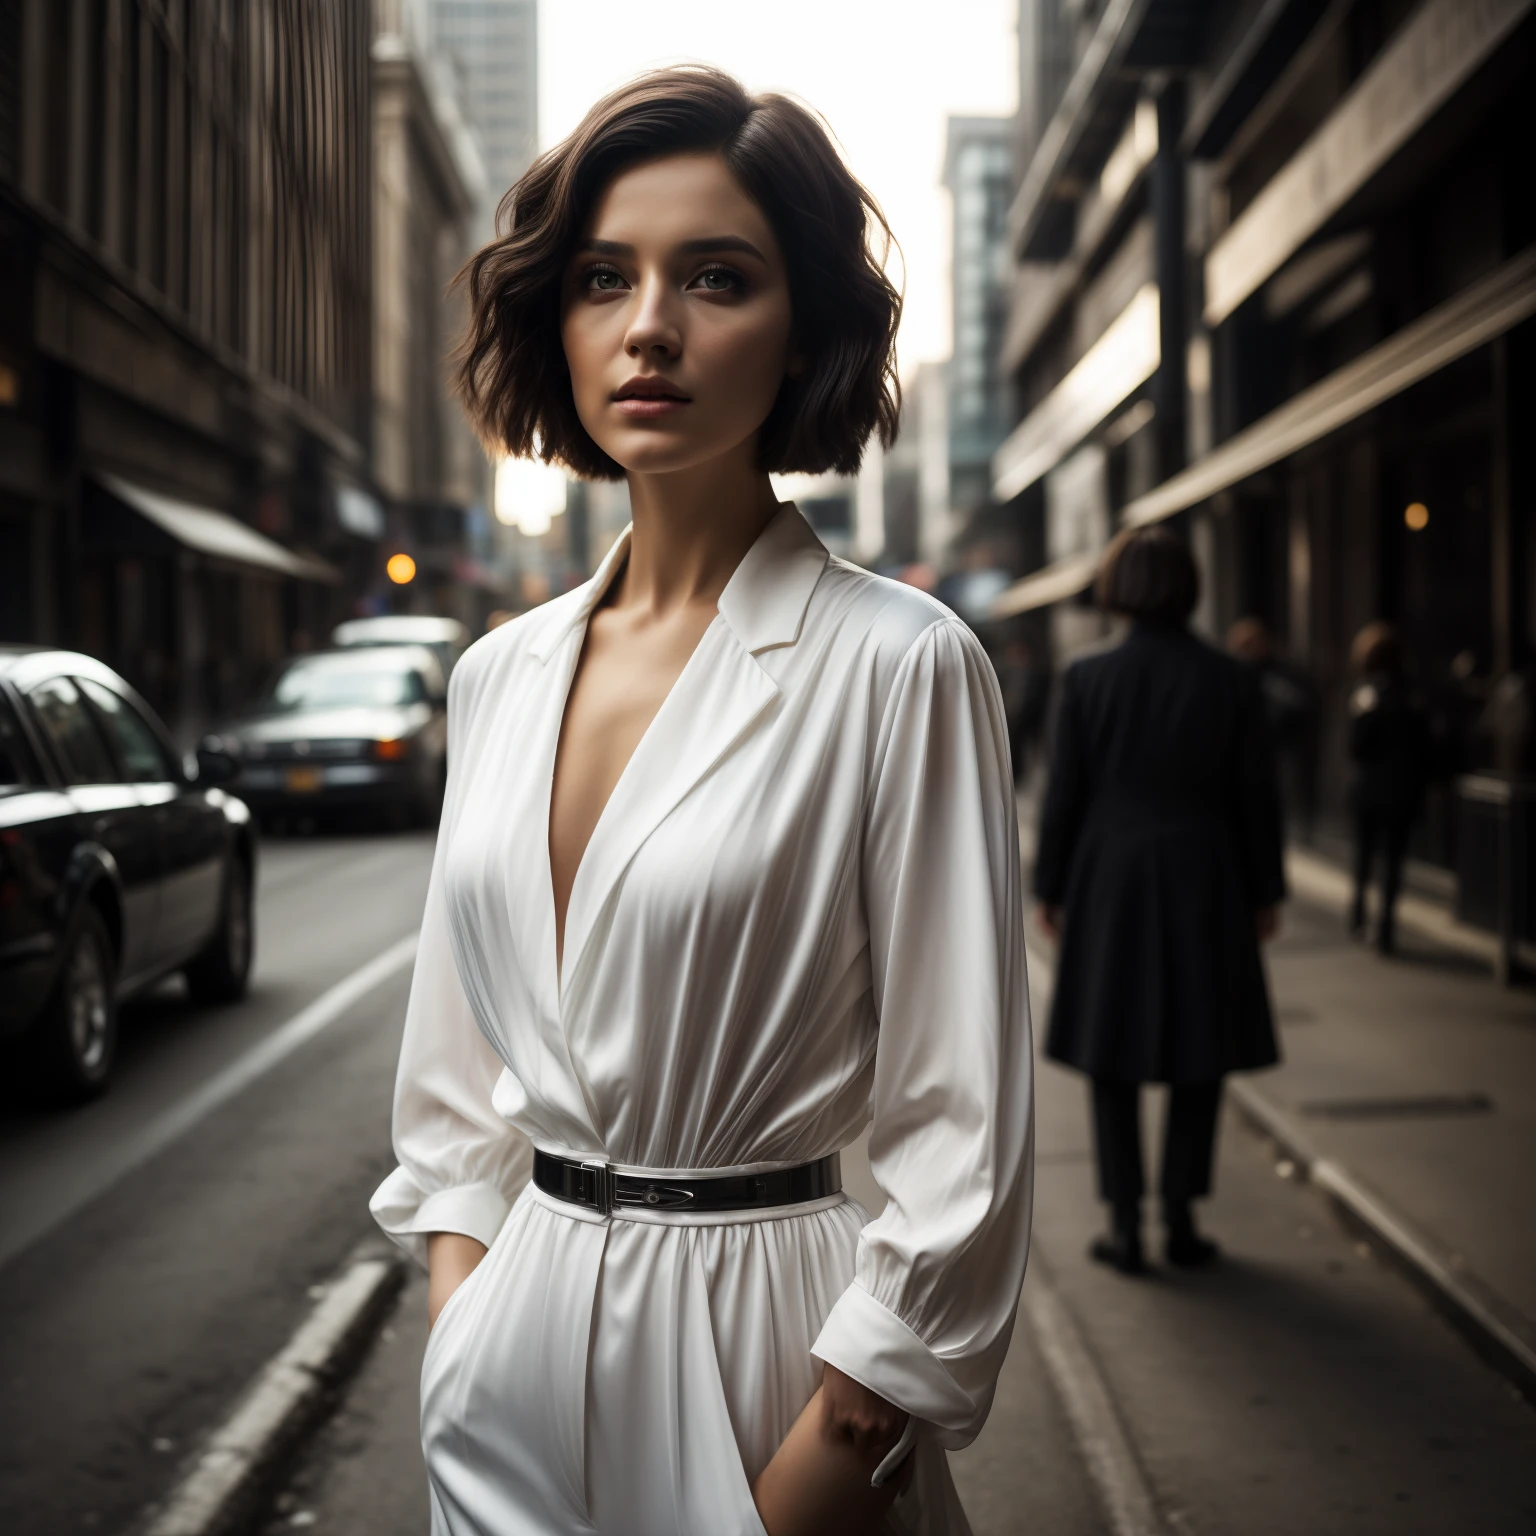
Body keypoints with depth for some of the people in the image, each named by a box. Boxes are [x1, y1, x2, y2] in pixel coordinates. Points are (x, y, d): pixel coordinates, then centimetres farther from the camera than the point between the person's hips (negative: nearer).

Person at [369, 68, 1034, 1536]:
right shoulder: (501, 674, 4)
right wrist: (459, 1312, 2)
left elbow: (962, 1139, -13)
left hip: (759, 1342, -4)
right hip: (517, 1338, 5)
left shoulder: (898, 667, -13)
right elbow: (454, 1073, 11)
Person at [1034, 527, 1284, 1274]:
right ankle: (1181, 1218, 13)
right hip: (1204, 884, 1)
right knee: (1202, 1054, 12)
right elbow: (1256, 797, -1)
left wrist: (1051, 889, 6)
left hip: (1111, 884, 0)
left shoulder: (1087, 680, -7)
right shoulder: (1231, 681, -4)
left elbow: (1064, 794, -4)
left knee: (1112, 1055, 9)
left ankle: (1126, 1226, 12)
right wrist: (1264, 892, 9)